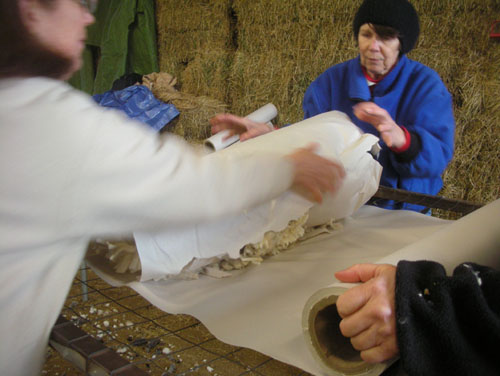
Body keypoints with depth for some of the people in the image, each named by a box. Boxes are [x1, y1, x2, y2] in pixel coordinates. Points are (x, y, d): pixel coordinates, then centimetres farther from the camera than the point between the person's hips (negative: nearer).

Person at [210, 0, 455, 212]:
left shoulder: (426, 85, -4)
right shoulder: (332, 80, 4)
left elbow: (439, 154, -16)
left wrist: (401, 139, -38)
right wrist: (270, 135, -24)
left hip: (403, 214, -1)